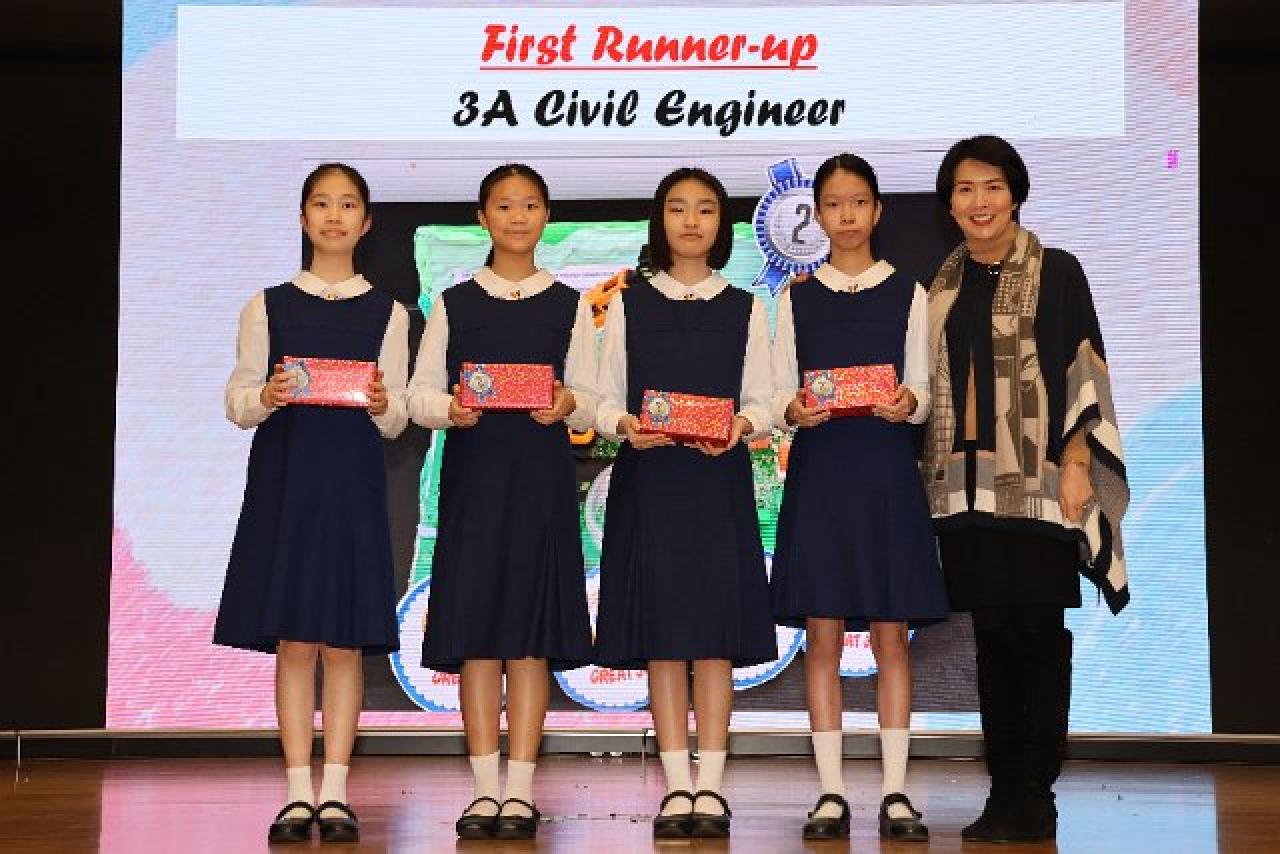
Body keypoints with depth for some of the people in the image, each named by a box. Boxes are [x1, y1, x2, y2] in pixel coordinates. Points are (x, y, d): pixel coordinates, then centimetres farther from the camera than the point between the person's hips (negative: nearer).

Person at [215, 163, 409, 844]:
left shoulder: (386, 313, 8)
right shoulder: (268, 307, 8)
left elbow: (396, 422, 5)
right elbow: (237, 403, 5)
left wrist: (380, 404, -16)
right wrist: (267, 397, -16)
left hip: (353, 480, 0)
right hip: (282, 478, 0)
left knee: (344, 640, 0)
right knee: (292, 641, -1)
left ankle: (335, 792, 4)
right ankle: (298, 793, 4)